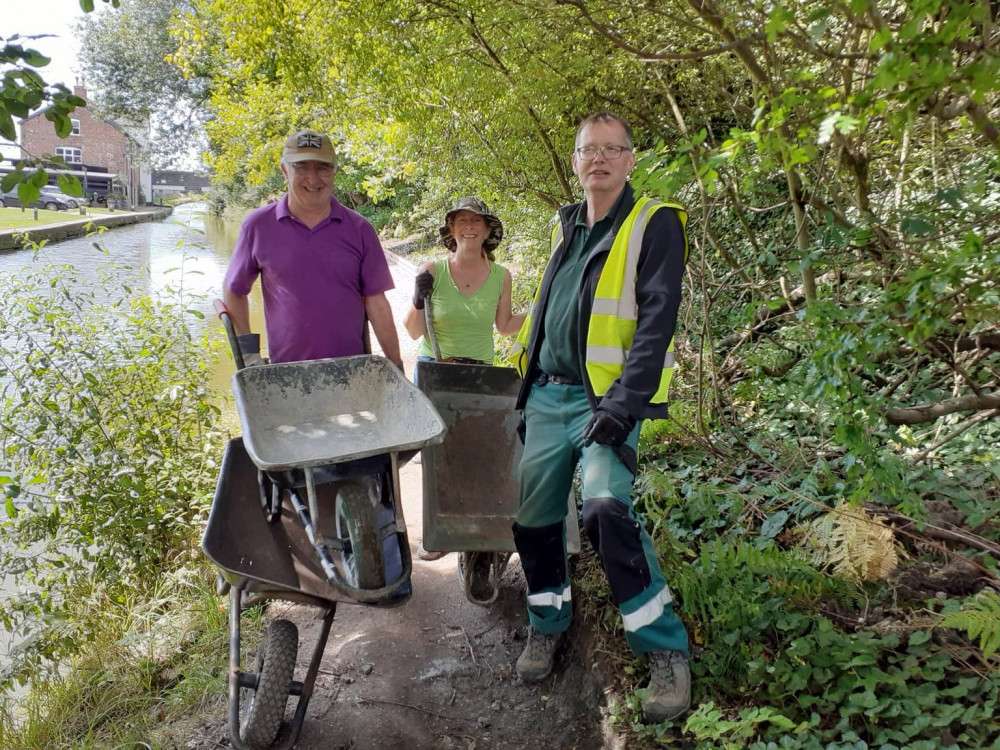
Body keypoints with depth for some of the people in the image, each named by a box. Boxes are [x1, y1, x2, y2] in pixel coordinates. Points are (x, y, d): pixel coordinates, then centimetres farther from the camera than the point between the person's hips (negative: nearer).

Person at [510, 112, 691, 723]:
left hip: (608, 398, -6)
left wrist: (624, 404, -23)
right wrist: (526, 391, 17)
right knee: (534, 513, 7)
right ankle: (550, 622, 30)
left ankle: (666, 649, -8)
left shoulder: (654, 224, -3)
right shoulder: (568, 227, 17)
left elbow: (657, 321, -14)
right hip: (548, 396, 7)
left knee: (607, 510, -24)